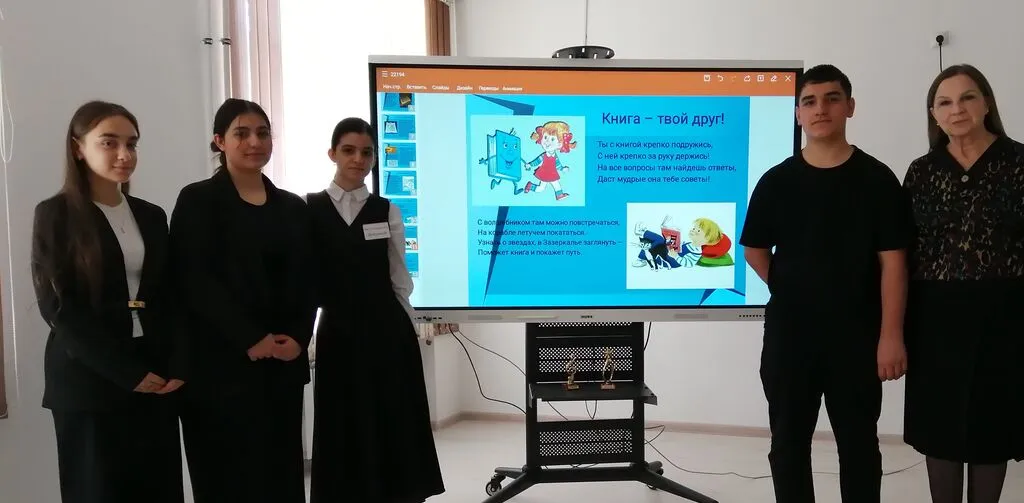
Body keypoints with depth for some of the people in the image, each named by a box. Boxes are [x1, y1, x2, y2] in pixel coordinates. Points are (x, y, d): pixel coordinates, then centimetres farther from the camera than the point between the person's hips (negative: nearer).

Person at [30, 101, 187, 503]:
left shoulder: (152, 216, 10)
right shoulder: (55, 214, -2)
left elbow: (170, 297, 9)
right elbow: (58, 306, -9)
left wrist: (177, 366, -5)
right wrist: (128, 372, -14)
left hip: (157, 379, 4)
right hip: (88, 381, -4)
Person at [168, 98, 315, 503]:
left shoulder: (292, 206, 13)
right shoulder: (198, 200, -2)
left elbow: (306, 281, 11)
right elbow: (195, 281, -10)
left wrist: (298, 336, -5)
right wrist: (250, 339, -16)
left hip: (284, 362, 5)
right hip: (222, 363, -4)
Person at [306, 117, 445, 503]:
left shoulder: (387, 212, 4)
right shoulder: (308, 209, 1)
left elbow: (400, 280, 6)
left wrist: (407, 332, 6)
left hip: (388, 331, 1)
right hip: (338, 333, 0)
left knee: (394, 427, 6)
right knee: (345, 431, 8)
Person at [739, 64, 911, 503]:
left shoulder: (877, 179, -3)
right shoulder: (776, 182, 1)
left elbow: (892, 261, -5)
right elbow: (754, 251, 8)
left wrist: (891, 334, -9)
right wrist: (793, 294, 2)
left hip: (857, 334, -1)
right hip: (788, 333, 1)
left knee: (858, 443, 11)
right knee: (788, 442, 11)